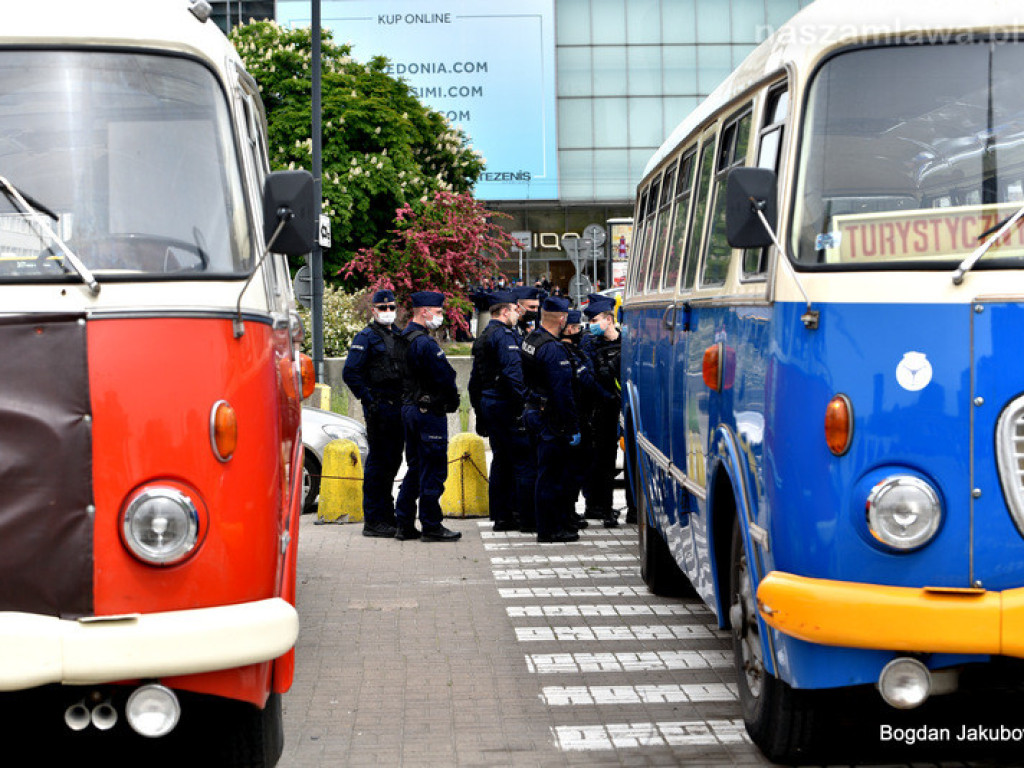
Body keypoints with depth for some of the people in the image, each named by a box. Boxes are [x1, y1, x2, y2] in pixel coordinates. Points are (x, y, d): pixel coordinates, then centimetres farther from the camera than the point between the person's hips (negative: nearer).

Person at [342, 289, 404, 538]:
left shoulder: (400, 335, 16)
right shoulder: (366, 337, -7)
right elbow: (350, 373, -13)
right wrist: (369, 400, -16)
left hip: (398, 407, 7)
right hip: (379, 408, -7)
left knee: (392, 461, 13)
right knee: (378, 462, -6)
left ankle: (386, 515, 23)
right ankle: (372, 521, -3)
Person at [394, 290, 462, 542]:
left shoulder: (404, 339, 12)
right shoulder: (425, 343, -18)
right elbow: (445, 377, -19)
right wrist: (452, 401, -2)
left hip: (409, 407, 10)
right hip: (429, 410, -10)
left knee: (415, 467, 15)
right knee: (433, 469, -3)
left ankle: (404, 524, 16)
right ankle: (431, 526, 1)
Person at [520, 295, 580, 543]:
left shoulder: (530, 339, 8)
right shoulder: (553, 349, -21)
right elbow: (562, 391, -23)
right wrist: (573, 427, -19)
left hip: (533, 410, 10)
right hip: (550, 418, -10)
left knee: (549, 469, 19)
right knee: (550, 473, -3)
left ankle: (558, 520, 30)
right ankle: (549, 529, 3)